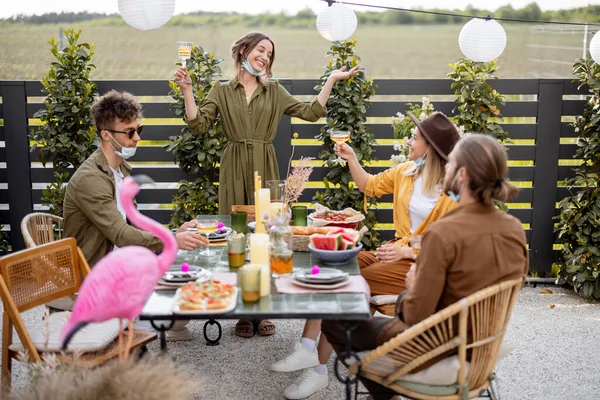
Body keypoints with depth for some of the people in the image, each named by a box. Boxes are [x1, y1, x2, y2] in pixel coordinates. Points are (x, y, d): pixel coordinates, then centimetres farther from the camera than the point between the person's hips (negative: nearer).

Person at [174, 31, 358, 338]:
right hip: (234, 170, -1)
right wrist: (187, 90, -9)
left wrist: (331, 79, 3)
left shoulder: (274, 91, 13)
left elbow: (311, 112, 5)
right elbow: (199, 124, -1)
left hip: (265, 170, 1)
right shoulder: (221, 91, 9)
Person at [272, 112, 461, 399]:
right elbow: (370, 186, 21)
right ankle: (307, 348, -20)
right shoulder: (407, 171, 6)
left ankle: (318, 369, -8)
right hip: (396, 251, 8)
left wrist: (405, 251, -25)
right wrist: (351, 159, 8)